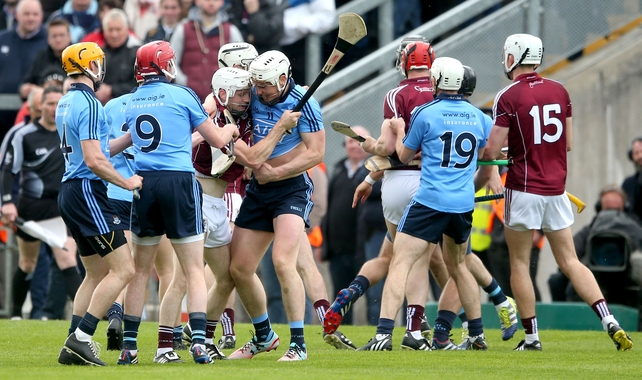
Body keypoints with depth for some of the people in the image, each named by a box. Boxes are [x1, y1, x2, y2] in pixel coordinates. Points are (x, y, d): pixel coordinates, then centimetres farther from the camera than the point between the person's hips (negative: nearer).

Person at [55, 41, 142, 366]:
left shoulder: (66, 104, 15)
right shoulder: (89, 105, -15)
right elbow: (94, 160, -21)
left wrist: (133, 137, 24)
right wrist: (127, 182, -10)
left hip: (70, 192, 10)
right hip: (87, 192, -10)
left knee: (97, 273, 15)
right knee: (123, 269, -9)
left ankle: (73, 347, 11)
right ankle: (80, 339, -13)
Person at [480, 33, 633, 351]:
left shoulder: (508, 97, -11)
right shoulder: (559, 91, 6)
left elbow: (491, 152, -12)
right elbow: (568, 143, 13)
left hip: (524, 190, -5)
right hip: (556, 189, 5)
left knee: (519, 264, 6)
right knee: (570, 262, 8)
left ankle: (531, 336, 5)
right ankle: (609, 321, -6)